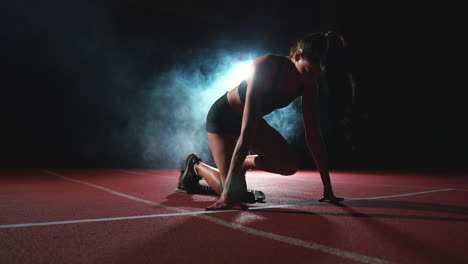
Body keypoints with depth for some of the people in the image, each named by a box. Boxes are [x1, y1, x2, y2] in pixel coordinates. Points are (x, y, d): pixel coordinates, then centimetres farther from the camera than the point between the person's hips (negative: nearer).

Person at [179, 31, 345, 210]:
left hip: (255, 120, 6)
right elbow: (246, 131, -39)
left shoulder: (308, 83, -15)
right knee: (235, 193, -13)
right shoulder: (266, 66, -34)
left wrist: (328, 187, -12)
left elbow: (313, 135, -12)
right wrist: (228, 191, -39)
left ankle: (242, 163, 15)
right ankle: (196, 166, 15)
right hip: (223, 117, -6)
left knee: (290, 165, -11)